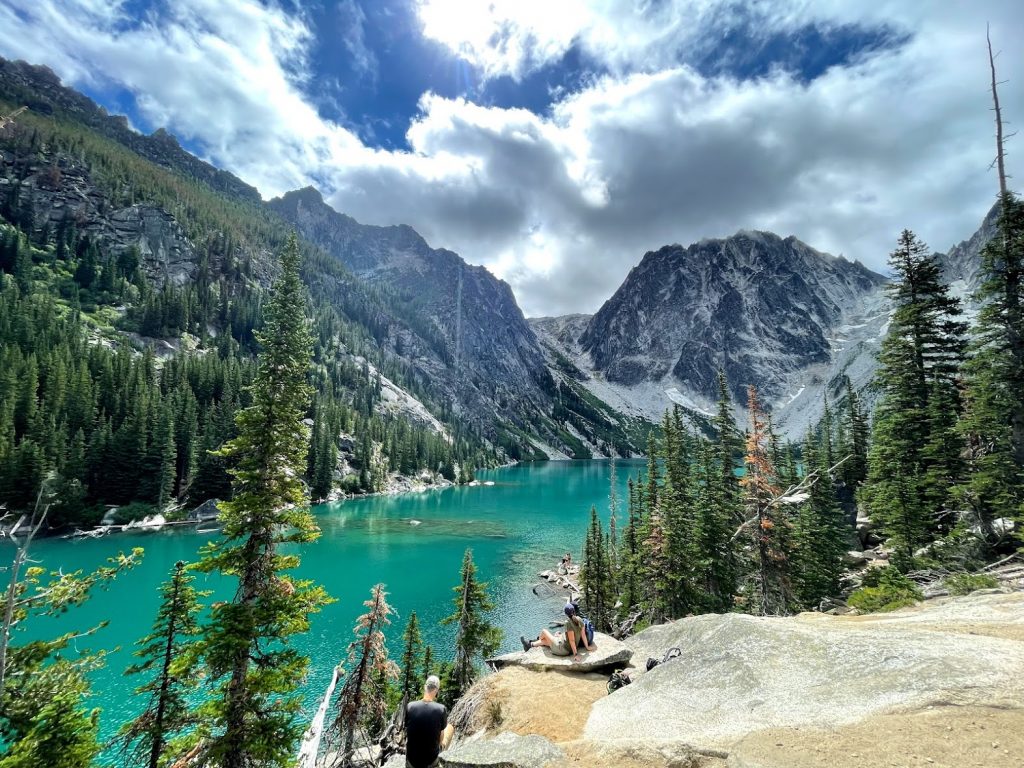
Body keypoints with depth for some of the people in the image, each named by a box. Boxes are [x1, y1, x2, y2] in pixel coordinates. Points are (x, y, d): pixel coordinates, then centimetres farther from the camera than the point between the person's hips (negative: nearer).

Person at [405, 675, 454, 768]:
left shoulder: (410, 706, -16)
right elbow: (441, 738, -5)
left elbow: (407, 729, 0)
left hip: (411, 760, 2)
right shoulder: (441, 709, -20)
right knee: (450, 727, 23)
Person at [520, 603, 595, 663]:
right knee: (546, 640, 28)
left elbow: (572, 640, -25)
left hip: (562, 648, -8)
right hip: (569, 649, 8)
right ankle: (530, 644, 47)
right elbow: (583, 635, -2)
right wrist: (587, 647, 10)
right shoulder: (579, 620, -8)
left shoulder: (568, 622, -27)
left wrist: (575, 654, -20)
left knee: (543, 631, 13)